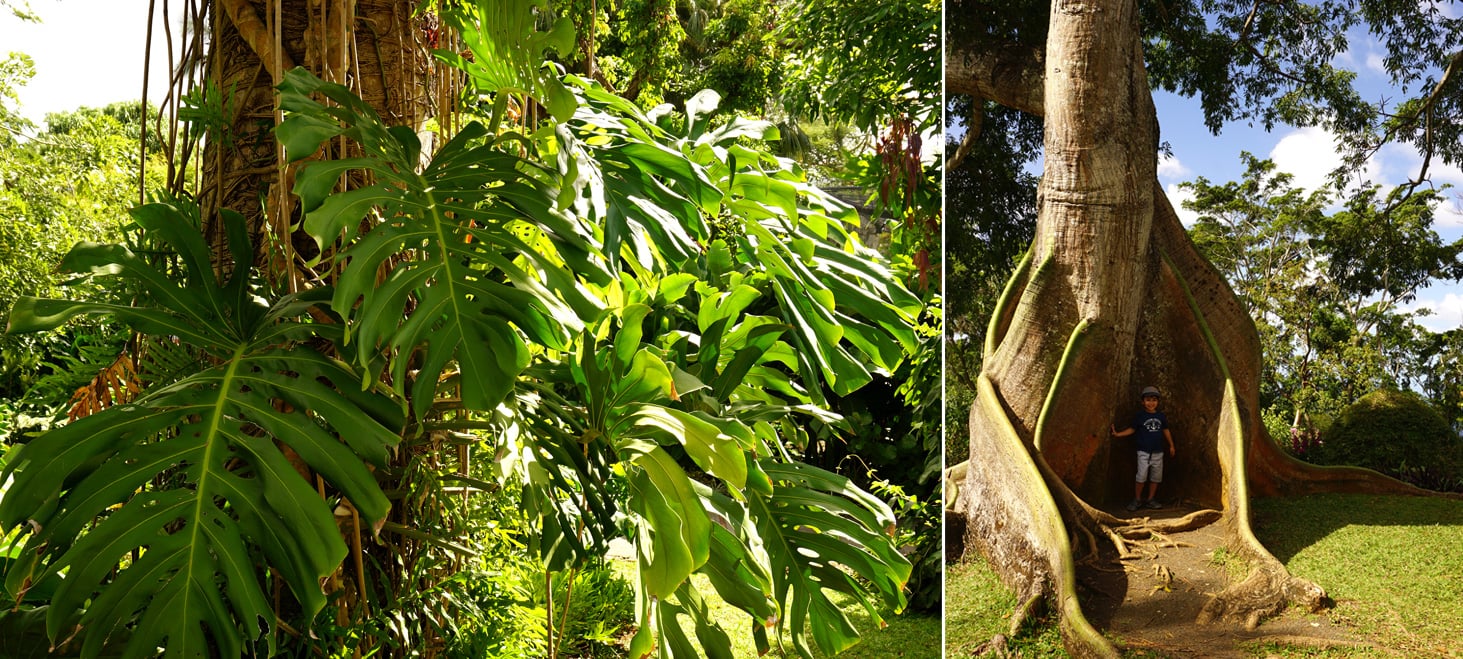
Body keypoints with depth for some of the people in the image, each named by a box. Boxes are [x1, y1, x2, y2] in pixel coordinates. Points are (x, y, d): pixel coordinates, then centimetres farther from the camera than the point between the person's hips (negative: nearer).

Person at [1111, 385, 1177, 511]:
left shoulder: (1161, 416, 5)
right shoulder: (1139, 416, -5)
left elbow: (1166, 430, 15)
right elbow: (1132, 429, 1)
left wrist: (1171, 445, 18)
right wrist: (1118, 434, -9)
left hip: (1158, 452, 4)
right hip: (1144, 452, -4)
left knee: (1155, 477, 8)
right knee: (1141, 477, -9)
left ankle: (1151, 500, 19)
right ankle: (1137, 499, 4)